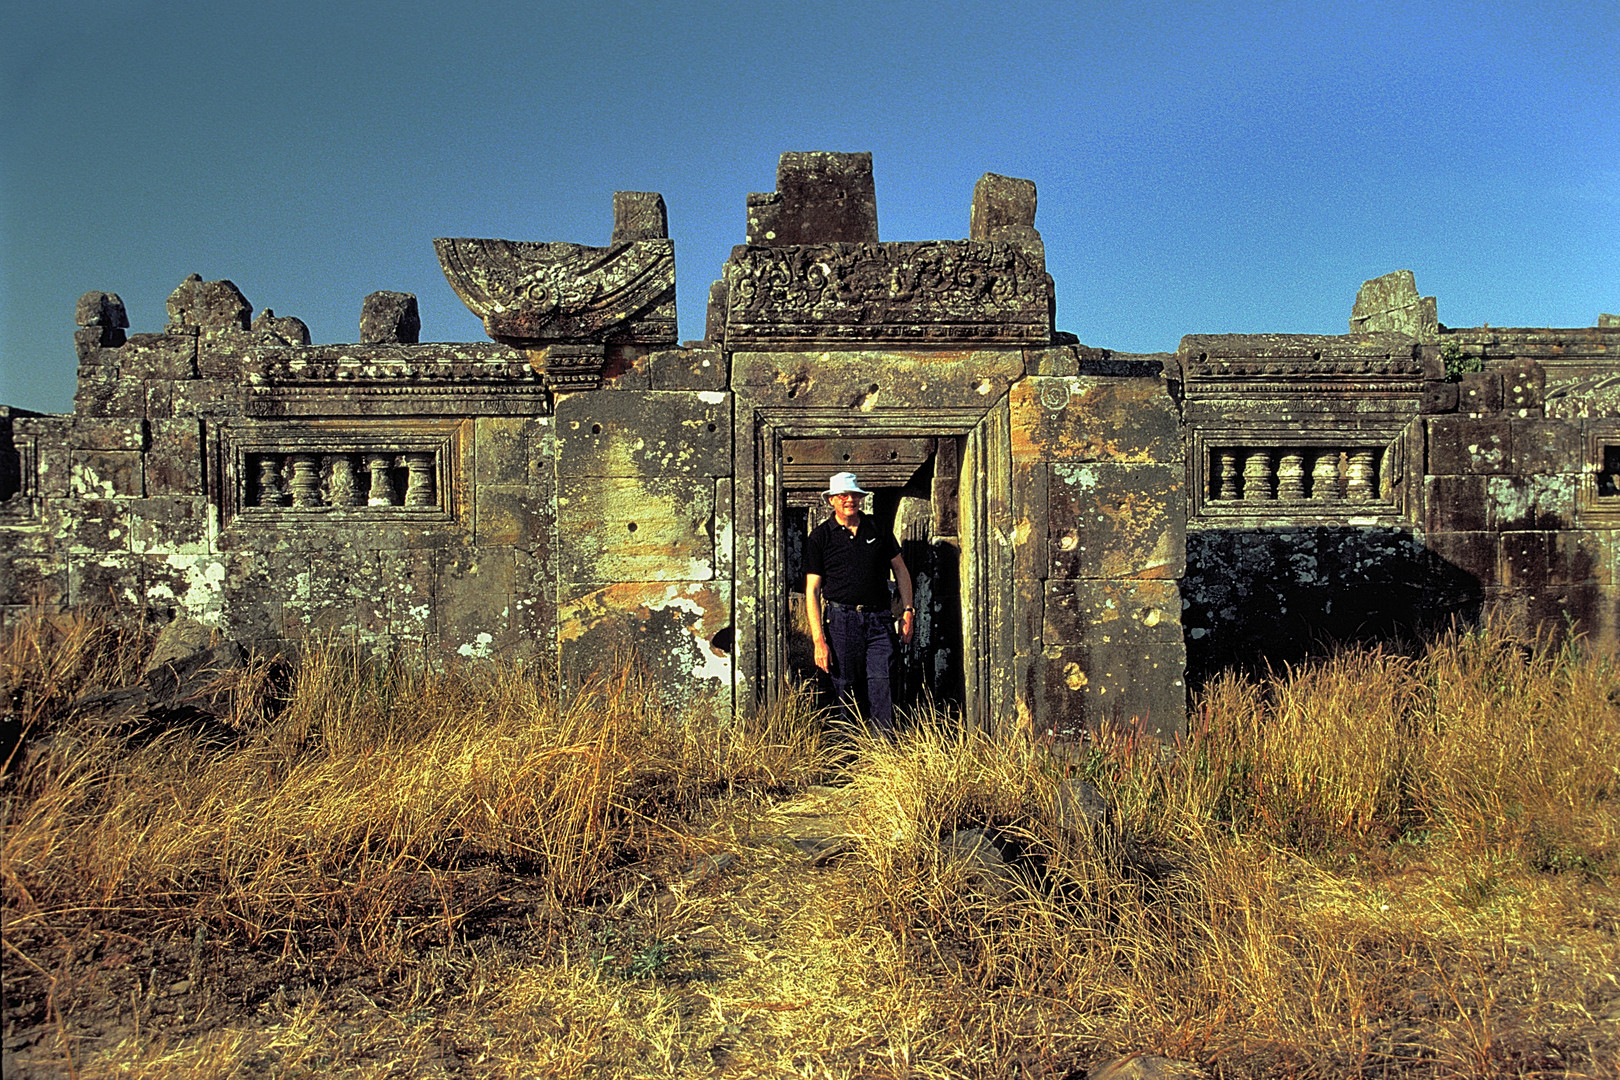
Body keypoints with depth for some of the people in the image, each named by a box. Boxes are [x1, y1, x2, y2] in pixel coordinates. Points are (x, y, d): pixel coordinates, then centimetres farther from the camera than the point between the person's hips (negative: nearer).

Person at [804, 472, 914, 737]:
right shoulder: (819, 537, 3)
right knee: (845, 689, 1)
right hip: (842, 620, -1)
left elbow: (900, 569, 21)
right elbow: (812, 590, 0)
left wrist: (907, 610, 11)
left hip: (879, 620, 1)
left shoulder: (878, 530, 10)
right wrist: (819, 640, -7)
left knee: (880, 681, -10)